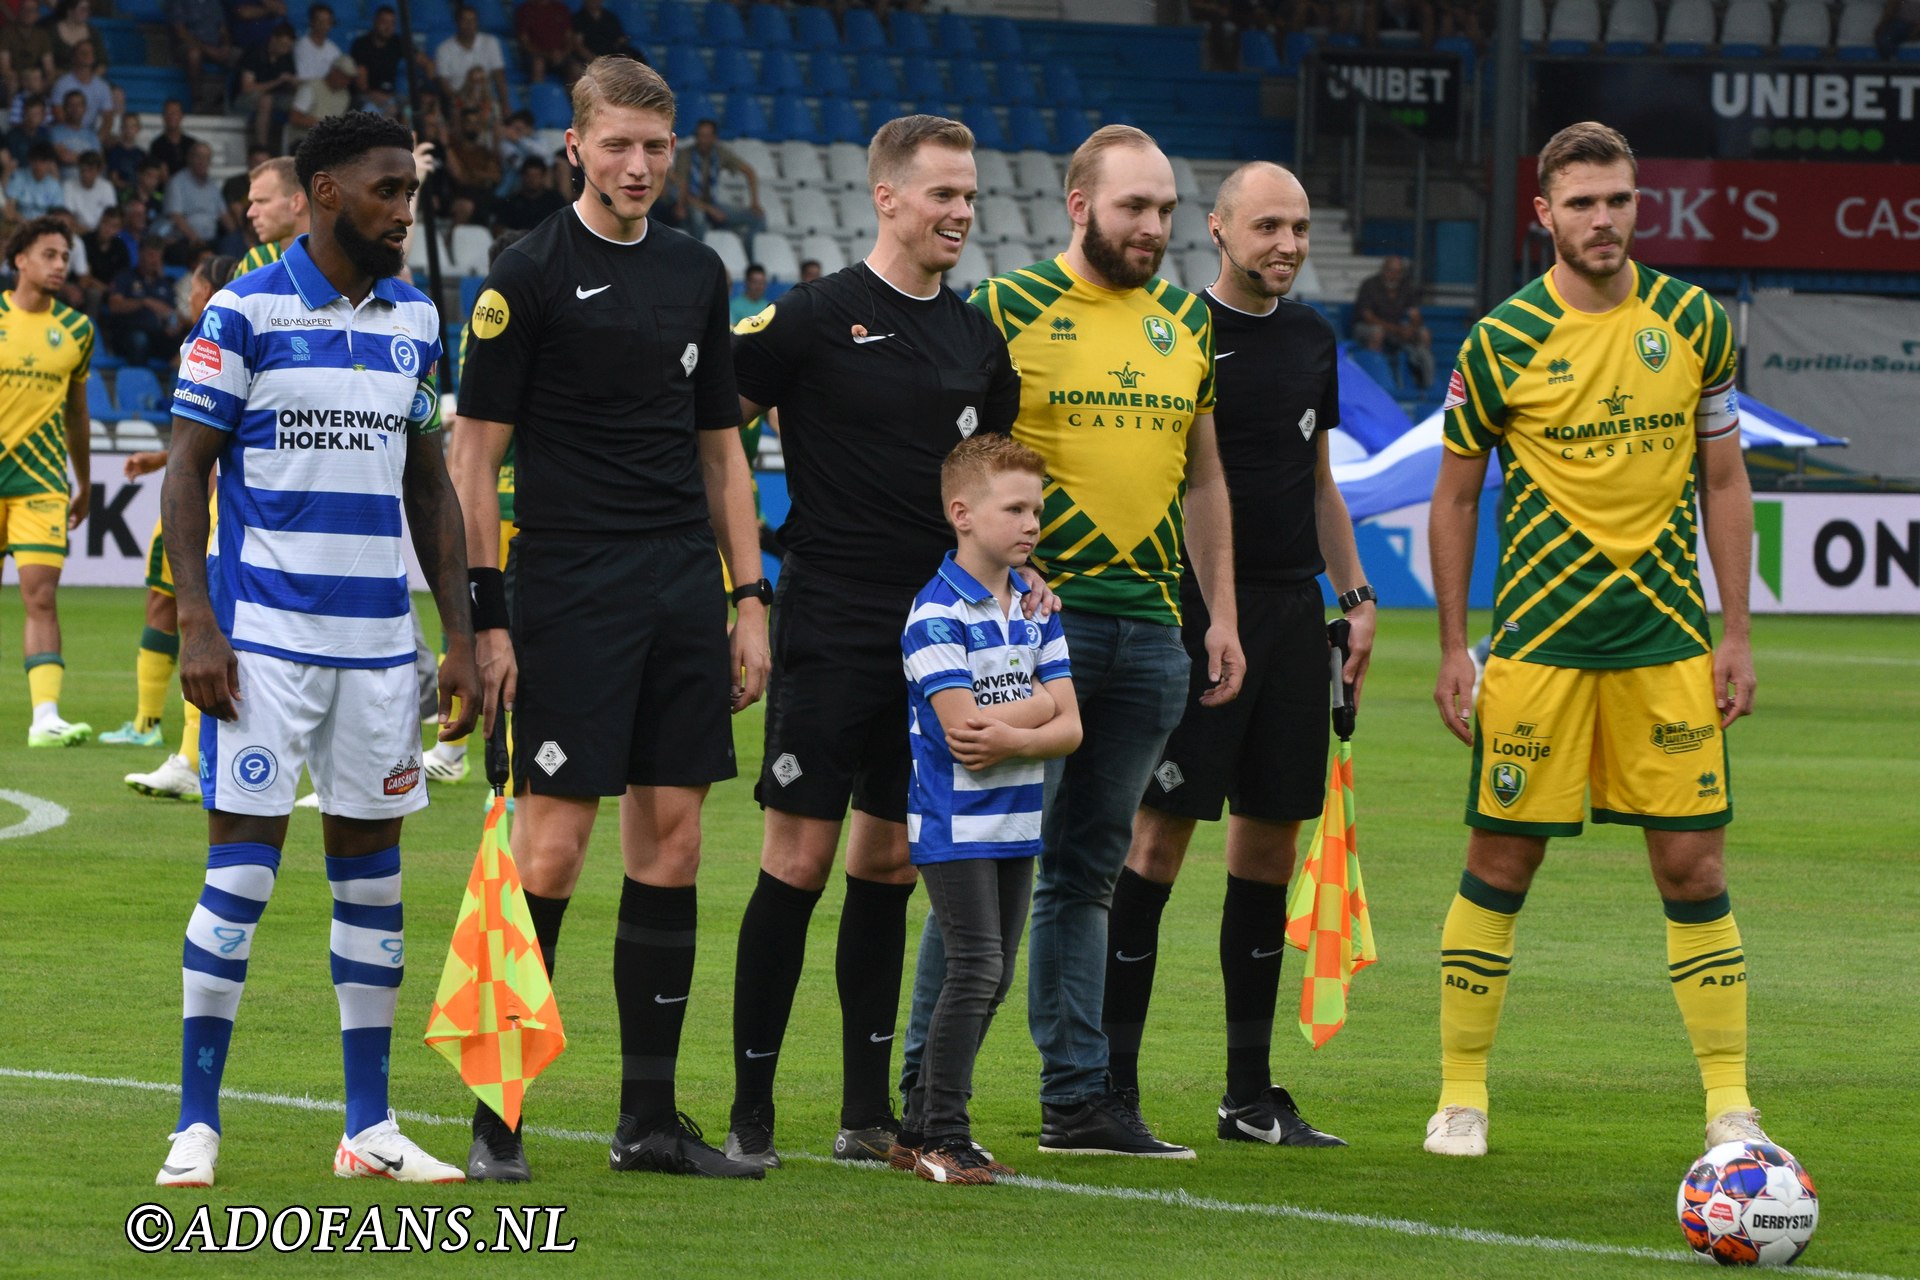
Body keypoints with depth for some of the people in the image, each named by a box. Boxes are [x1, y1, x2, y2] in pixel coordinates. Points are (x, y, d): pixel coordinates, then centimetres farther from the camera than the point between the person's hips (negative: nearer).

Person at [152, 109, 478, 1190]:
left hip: (380, 639, 5)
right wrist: (196, 625, -12)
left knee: (372, 870, 6)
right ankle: (197, 1127, 0)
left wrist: (462, 635, 13)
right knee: (242, 871, -6)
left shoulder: (415, 320, 11)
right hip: (263, 633, -5)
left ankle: (371, 1129, 12)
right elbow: (187, 469, -4)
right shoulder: (245, 313, -5)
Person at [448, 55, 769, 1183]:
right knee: (553, 845, -7)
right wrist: (486, 616, -11)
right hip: (570, 596, -6)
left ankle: (651, 1119, 12)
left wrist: (750, 599, 12)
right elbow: (476, 454, -5)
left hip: (684, 590, 6)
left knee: (672, 838, 6)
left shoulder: (697, 274, 13)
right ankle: (496, 1114, 0)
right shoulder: (531, 275, -4)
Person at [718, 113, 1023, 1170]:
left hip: (935, 636, 6)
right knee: (799, 859, -6)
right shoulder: (816, 318, -6)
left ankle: (869, 1112, 13)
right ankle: (750, 1112, -1)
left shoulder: (975, 339, 12)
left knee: (889, 864, 8)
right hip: (830, 633, -6)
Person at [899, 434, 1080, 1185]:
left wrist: (1010, 736, -16)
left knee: (994, 977, 9)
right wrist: (1039, 704, -9)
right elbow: (963, 729, -21)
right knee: (975, 967, -13)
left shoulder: (1037, 609, 9)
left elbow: (1070, 728, 2)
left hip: (1016, 821, 7)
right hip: (954, 821, -7)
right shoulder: (937, 615, -12)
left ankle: (922, 1126, 18)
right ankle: (943, 1136, -7)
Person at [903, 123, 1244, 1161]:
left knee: (1087, 870, 11)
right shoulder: (1008, 308, -4)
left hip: (1150, 629, 6)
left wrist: (1222, 616, 14)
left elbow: (1202, 478, 20)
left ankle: (1078, 1097, 14)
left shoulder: (1186, 323, 14)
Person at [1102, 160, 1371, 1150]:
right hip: (1195, 610, -6)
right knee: (1159, 835, -8)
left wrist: (1354, 594, 17)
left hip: (1294, 609, 6)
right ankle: (1112, 1078, -6)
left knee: (1271, 841, 7)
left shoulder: (1313, 340, 15)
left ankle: (1251, 1094, 13)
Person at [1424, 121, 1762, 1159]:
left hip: (1668, 634, 2)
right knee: (1501, 860, 0)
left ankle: (1729, 1103, 5)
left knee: (1693, 863, 0)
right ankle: (1461, 1094, 11)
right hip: (1538, 633, -2)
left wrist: (1736, 633, 4)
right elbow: (1455, 495, 5)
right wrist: (1452, 646, 0)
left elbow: (1723, 482, 10)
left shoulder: (1694, 323, 4)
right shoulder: (1501, 342, -3)